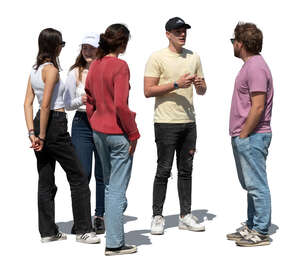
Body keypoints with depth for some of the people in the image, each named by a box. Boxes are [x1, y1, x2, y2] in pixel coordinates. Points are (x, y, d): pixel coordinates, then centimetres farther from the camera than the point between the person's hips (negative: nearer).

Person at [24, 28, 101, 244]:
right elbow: (45, 105, -19)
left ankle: (48, 231, 16)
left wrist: (33, 133, 4)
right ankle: (83, 230, 4)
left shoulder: (35, 69, 12)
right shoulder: (51, 69, -13)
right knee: (78, 177, 1)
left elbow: (28, 103, 9)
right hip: (55, 125, -9)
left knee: (46, 181, 11)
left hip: (39, 124, 9)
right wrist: (42, 136, -14)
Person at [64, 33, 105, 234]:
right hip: (82, 124, 1)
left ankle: (100, 217, 16)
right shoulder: (75, 73, 6)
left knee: (102, 174, 5)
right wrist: (80, 100, -11)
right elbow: (68, 104, 8)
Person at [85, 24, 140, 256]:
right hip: (118, 133, -8)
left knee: (110, 185, 20)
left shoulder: (95, 65, 6)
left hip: (99, 131, 8)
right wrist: (133, 133, -13)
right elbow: (120, 104, -21)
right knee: (117, 188, 0)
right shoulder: (120, 66, -16)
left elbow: (90, 101, 12)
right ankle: (114, 243, 5)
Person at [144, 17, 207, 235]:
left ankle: (185, 216, 17)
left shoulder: (194, 57, 13)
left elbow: (202, 91, 18)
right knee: (164, 170, -2)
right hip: (166, 122, -5)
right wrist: (176, 84, -18)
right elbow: (148, 91, -11)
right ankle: (157, 217, 7)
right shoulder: (157, 57, -4)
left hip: (189, 121, 6)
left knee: (186, 170, 10)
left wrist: (200, 85, -6)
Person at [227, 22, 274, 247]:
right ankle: (252, 226, 24)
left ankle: (261, 232, 1)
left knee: (256, 184, -5)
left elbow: (258, 107, -21)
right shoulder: (249, 65, 17)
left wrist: (243, 135, -16)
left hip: (251, 137, -11)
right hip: (244, 137, 11)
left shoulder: (256, 67, -16)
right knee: (250, 184, 15)